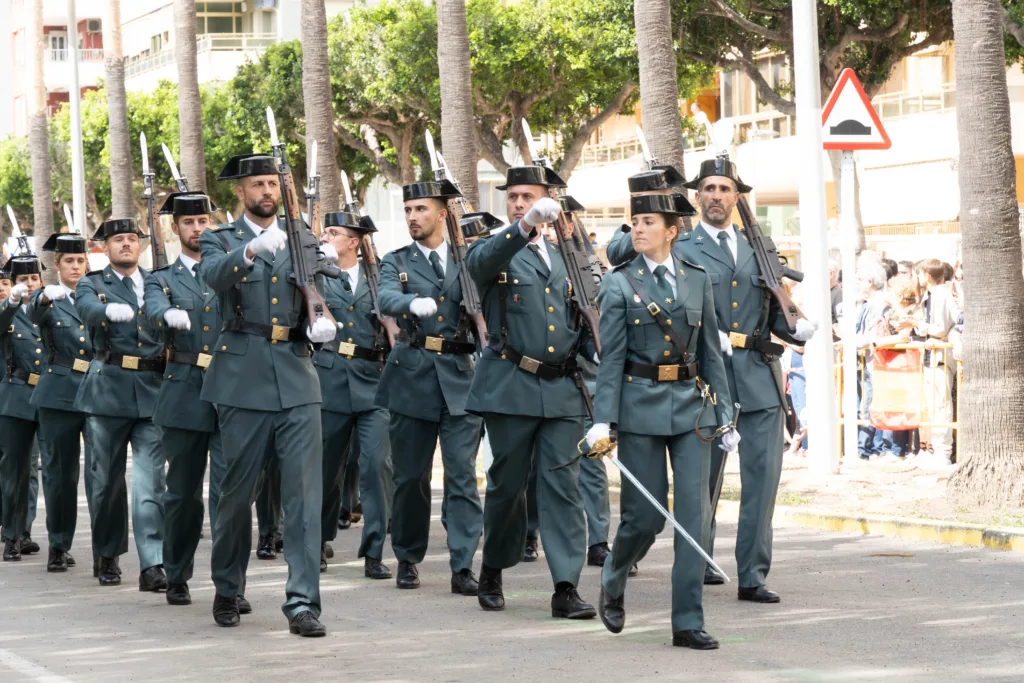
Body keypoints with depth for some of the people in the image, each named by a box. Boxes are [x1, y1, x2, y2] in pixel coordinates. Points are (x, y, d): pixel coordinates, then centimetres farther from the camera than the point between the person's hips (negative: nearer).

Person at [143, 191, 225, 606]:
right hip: (185, 394, 0)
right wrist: (171, 315, -36)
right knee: (182, 491, 7)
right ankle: (177, 579, 21)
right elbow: (154, 309, -12)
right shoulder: (162, 279, 10)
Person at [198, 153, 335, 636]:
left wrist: (320, 326, -5)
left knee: (304, 489, -7)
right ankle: (227, 591, 25)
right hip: (244, 378, -2)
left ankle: (303, 603, -9)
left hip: (296, 378, 2)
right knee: (237, 490, 6)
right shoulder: (220, 241, 5)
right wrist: (252, 250, -37)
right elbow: (215, 277, -18)